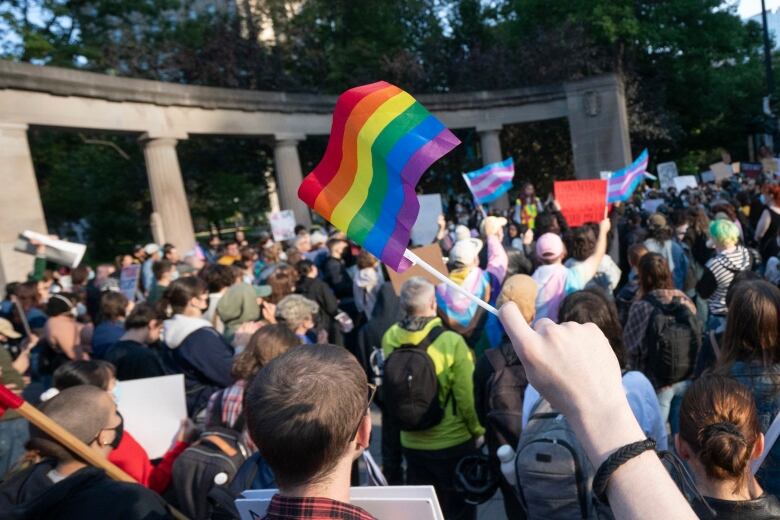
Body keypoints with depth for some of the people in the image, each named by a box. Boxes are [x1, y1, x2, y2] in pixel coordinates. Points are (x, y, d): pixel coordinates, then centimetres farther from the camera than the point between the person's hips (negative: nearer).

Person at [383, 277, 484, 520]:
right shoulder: (452, 342, -23)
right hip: (453, 442, -3)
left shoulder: (390, 339, -12)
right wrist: (479, 430, 2)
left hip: (411, 443, 3)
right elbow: (468, 397, -16)